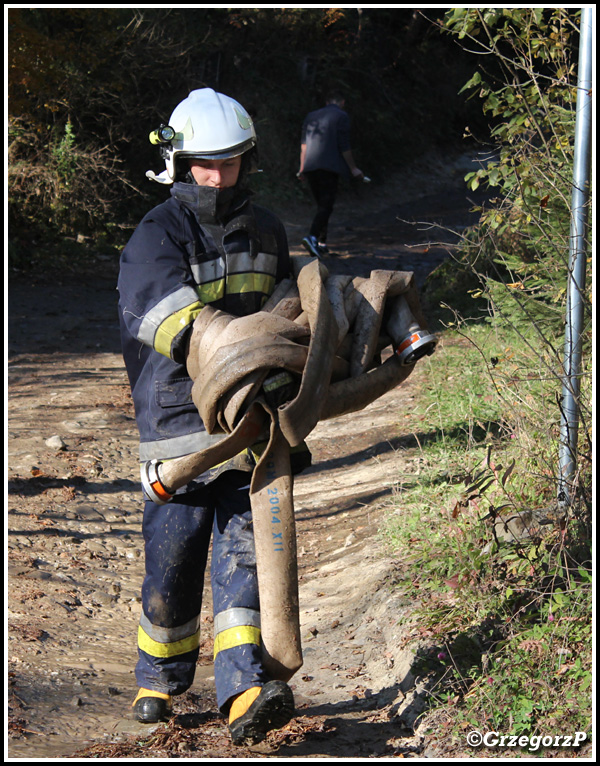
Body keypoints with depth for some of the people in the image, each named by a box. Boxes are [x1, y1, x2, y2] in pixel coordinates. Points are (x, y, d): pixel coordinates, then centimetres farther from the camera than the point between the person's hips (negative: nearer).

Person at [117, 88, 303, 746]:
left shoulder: (265, 230, 10)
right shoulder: (156, 237, -10)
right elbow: (179, 323, -28)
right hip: (179, 418, -4)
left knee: (243, 549, -7)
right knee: (173, 558, 3)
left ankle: (245, 694, -16)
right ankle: (159, 679, 25)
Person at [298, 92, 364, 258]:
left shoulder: (311, 117, 18)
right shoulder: (341, 116, 0)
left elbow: (304, 144, 17)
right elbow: (344, 146, -6)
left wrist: (302, 168, 22)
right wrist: (353, 168, 1)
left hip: (311, 167, 6)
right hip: (330, 167, -6)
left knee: (322, 204, 16)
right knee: (326, 205, -9)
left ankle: (322, 242, 15)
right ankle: (312, 237, -29)